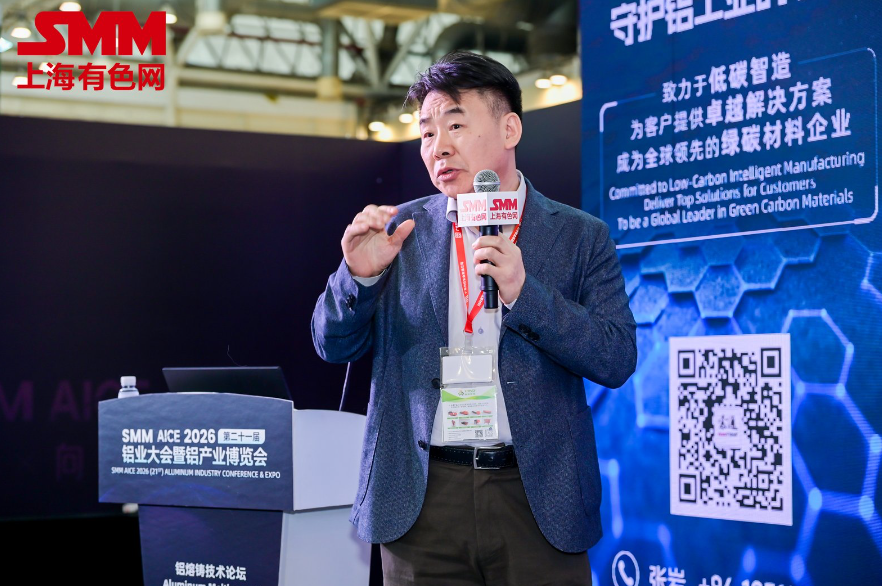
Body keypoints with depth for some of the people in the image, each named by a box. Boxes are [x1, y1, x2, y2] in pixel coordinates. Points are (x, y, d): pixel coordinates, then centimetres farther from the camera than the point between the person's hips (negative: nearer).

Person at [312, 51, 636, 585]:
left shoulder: (581, 236, 3)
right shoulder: (402, 229, 7)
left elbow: (617, 361, -5)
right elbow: (334, 346, 7)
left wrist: (524, 292, -17)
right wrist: (359, 275, -13)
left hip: (536, 499, -1)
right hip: (425, 501, 1)